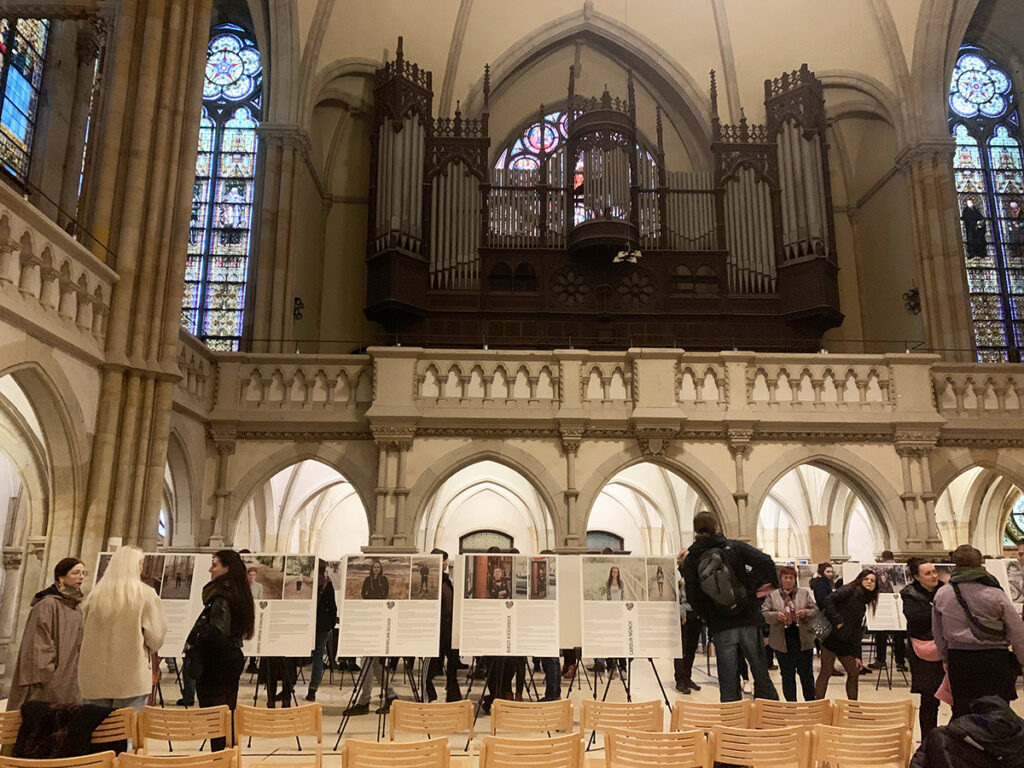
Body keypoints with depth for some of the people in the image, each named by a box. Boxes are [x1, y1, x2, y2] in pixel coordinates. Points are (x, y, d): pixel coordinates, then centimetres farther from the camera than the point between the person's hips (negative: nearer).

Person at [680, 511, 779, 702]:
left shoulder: (691, 559, 2)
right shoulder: (734, 547, 2)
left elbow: (692, 597, -4)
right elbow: (765, 562, -12)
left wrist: (706, 618, 9)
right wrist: (773, 581, 5)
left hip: (720, 627, 0)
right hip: (748, 622, 0)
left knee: (728, 682, 6)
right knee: (761, 675, 11)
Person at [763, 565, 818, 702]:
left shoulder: (804, 592, 7)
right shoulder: (772, 595, 4)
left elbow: (815, 610, 5)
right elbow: (764, 613, -2)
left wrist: (806, 613, -16)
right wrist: (777, 615, -20)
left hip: (803, 639, 0)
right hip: (783, 641, 0)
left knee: (806, 674, 7)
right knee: (787, 675, 7)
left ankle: (811, 704, 21)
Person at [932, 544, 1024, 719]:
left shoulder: (941, 595, -1)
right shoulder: (995, 594, -10)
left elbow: (938, 633, 9)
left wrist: (945, 658, 22)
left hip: (958, 660, 2)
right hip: (994, 658, -2)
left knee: (961, 712, 11)